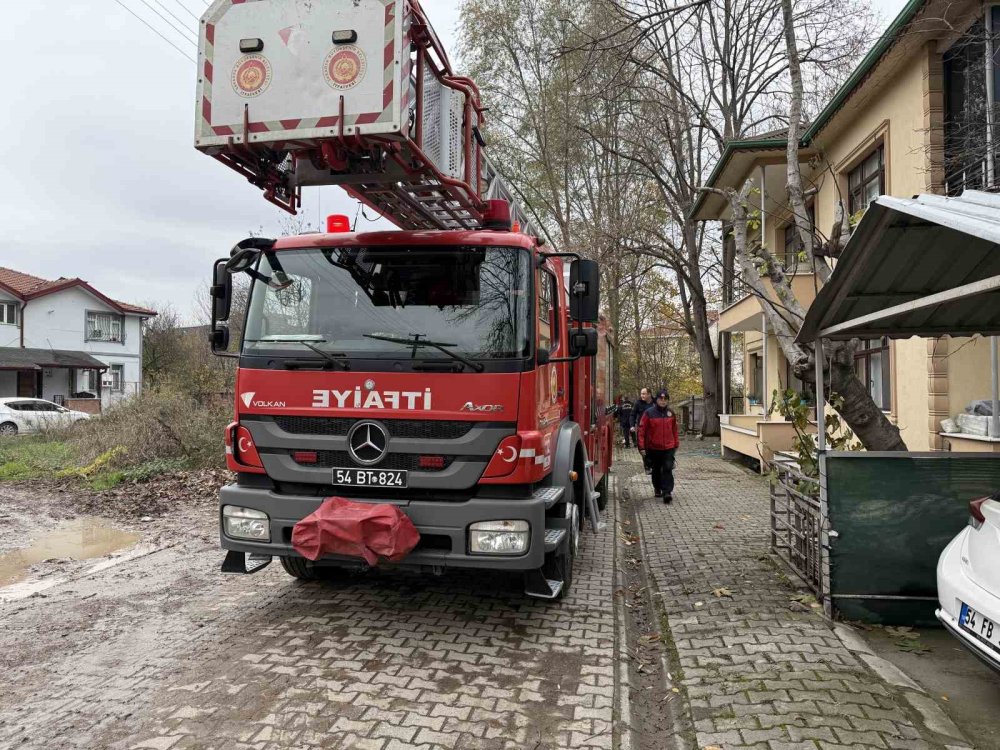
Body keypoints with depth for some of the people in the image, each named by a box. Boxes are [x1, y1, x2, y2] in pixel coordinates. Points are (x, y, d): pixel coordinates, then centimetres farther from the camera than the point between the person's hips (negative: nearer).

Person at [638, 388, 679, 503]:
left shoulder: (671, 413, 4)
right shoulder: (649, 413, -7)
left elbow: (674, 429, 13)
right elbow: (642, 430, -7)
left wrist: (676, 444, 15)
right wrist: (642, 446, -10)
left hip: (669, 447, 1)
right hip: (653, 448, -1)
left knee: (668, 469, -9)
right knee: (656, 470, 13)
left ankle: (667, 492, -9)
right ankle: (657, 489, 32)